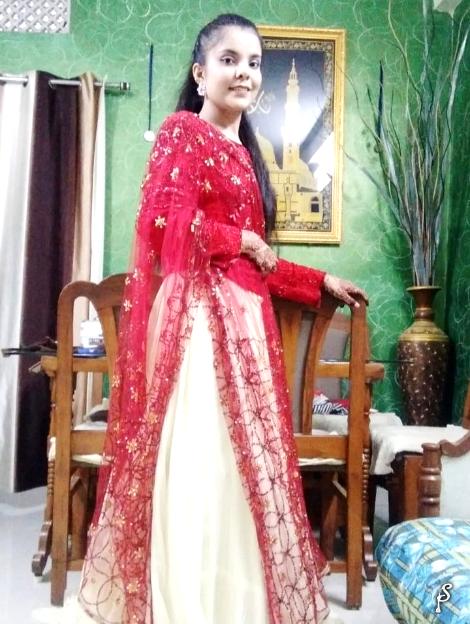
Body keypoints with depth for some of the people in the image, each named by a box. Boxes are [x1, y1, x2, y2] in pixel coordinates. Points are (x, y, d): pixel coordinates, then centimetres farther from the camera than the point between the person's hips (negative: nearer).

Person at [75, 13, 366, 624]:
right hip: (197, 314, -8)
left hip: (241, 316, 8)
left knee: (236, 462, 10)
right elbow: (165, 221, -17)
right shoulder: (182, 131, -1)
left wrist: (320, 282, 22)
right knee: (196, 462, -8)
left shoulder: (242, 152, 22)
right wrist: (243, 239, -6)